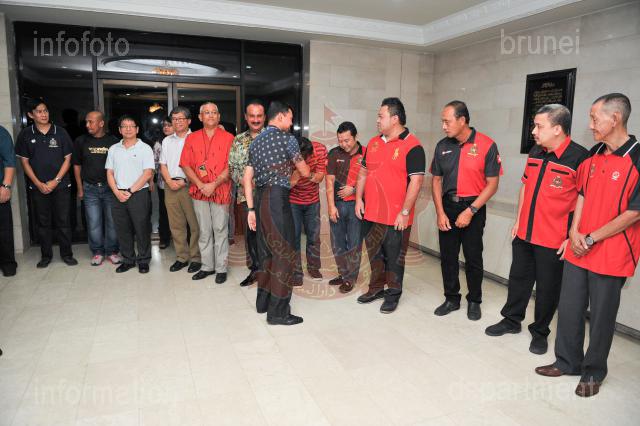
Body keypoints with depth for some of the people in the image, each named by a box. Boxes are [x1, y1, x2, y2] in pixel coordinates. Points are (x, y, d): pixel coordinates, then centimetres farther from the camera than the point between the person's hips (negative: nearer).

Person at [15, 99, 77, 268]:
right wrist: (39, 184, -6)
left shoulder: (60, 133, 0)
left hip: (61, 185, -1)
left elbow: (67, 159, 0)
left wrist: (55, 181, -8)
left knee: (63, 221, 3)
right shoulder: (25, 135, 2)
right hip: (38, 187, 1)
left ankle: (66, 254, 14)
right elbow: (24, 162, 4)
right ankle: (46, 255, 19)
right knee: (43, 222, 8)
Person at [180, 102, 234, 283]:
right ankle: (207, 266, 20)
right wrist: (200, 184, -8)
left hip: (220, 191, -3)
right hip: (199, 191, 3)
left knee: (220, 230, 1)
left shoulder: (228, 138, 1)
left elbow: (230, 166, -6)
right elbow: (186, 165, 5)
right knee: (204, 231, 9)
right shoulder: (191, 138, 10)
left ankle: (221, 268, 10)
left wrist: (214, 184, -14)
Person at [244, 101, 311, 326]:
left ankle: (263, 301, 25)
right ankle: (278, 311, 0)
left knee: (266, 250, 16)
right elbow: (304, 172, 3)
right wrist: (311, 174, 26)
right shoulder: (286, 138, -4)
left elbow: (247, 178, 13)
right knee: (284, 253, -3)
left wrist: (251, 209, 14)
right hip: (278, 197, -8)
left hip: (260, 197, 8)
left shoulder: (255, 142, 17)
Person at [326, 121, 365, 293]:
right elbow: (330, 181, 2)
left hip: (356, 204, -3)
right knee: (337, 243, 11)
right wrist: (331, 206, -4)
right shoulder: (334, 153, 4)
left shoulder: (365, 154, -4)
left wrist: (354, 189, -13)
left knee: (354, 243, 3)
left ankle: (350, 279, 16)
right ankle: (343, 274, 28)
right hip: (337, 204, 3)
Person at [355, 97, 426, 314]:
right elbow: (363, 172, 16)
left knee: (394, 257, 7)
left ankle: (393, 294, 24)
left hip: (396, 216, -6)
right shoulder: (373, 143, 11)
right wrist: (359, 199, 7)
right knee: (374, 253, 18)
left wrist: (405, 212, -18)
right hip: (371, 213, 6)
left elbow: (416, 181, -15)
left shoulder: (412, 146, -11)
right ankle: (376, 288, 35)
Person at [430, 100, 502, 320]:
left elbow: (492, 184, -9)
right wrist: (440, 212, -2)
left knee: (473, 258, 7)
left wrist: (470, 211, -14)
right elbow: (436, 180, 6)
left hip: (473, 208, -3)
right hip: (447, 206, 4)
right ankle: (451, 299, 26)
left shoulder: (486, 145, -9)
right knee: (447, 256, 9)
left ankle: (474, 301, 26)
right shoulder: (442, 146, 3)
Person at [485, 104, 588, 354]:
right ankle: (512, 320, 35)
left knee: (547, 288, 9)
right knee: (518, 278, 18)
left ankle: (540, 332, 27)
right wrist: (518, 221, 13)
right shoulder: (535, 153, 6)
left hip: (553, 240, -6)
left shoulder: (579, 158, -16)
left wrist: (572, 237, -15)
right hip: (524, 234, 7)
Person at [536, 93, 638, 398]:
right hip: (578, 248, 6)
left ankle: (593, 372, 27)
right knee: (569, 308, 13)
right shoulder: (593, 156, 6)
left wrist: (591, 238, -12)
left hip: (611, 254, -6)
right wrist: (575, 231, -1)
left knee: (601, 315, 9)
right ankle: (567, 361, 31)